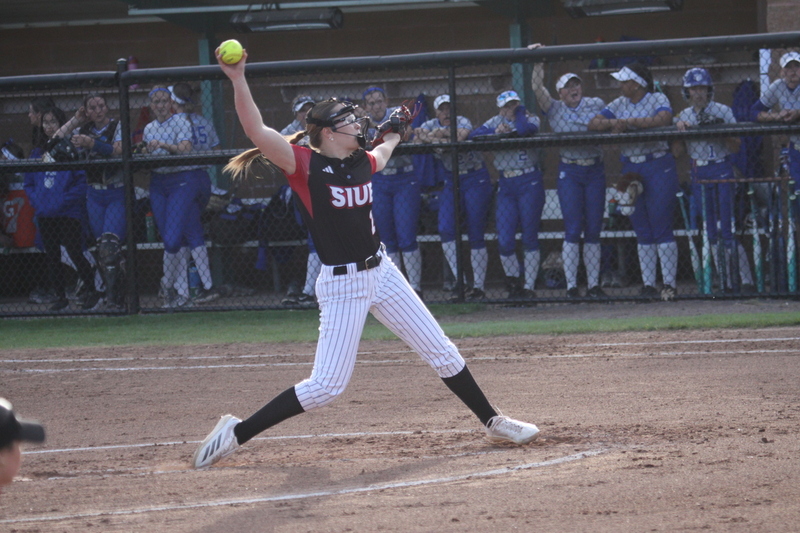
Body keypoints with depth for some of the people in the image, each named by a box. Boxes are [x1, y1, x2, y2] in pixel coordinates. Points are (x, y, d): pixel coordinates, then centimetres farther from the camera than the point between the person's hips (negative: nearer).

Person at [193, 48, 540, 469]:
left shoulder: (363, 162, 6)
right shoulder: (307, 165, -13)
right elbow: (256, 130, -27)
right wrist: (238, 80, -36)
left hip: (381, 272, 7)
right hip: (341, 286, -7)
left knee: (442, 353, 12)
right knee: (326, 386, -9)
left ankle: (493, 422, 27)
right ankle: (236, 433, 1)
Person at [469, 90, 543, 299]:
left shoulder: (530, 118, 3)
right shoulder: (495, 122, 12)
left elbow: (527, 128, -21)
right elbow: (473, 135, -2)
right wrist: (496, 131, -15)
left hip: (530, 182, -3)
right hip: (506, 185, 3)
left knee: (530, 237, -1)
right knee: (504, 240, -3)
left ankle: (529, 287, 5)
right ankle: (514, 284, 14)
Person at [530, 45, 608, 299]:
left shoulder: (596, 105, 10)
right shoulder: (554, 109, 4)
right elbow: (537, 88, -7)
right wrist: (538, 63, -13)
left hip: (595, 170, 2)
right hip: (569, 172, -2)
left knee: (593, 230, 4)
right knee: (573, 230, -6)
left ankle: (593, 285, 8)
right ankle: (571, 286, -3)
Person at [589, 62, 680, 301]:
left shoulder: (658, 99, -2)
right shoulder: (619, 104, 13)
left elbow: (663, 119, -22)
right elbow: (593, 124, 6)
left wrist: (628, 121, -20)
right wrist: (612, 123, -15)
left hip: (658, 167, -5)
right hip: (630, 169, 5)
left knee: (661, 226, -8)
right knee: (642, 231, 5)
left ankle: (669, 284, -6)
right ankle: (648, 284, 6)